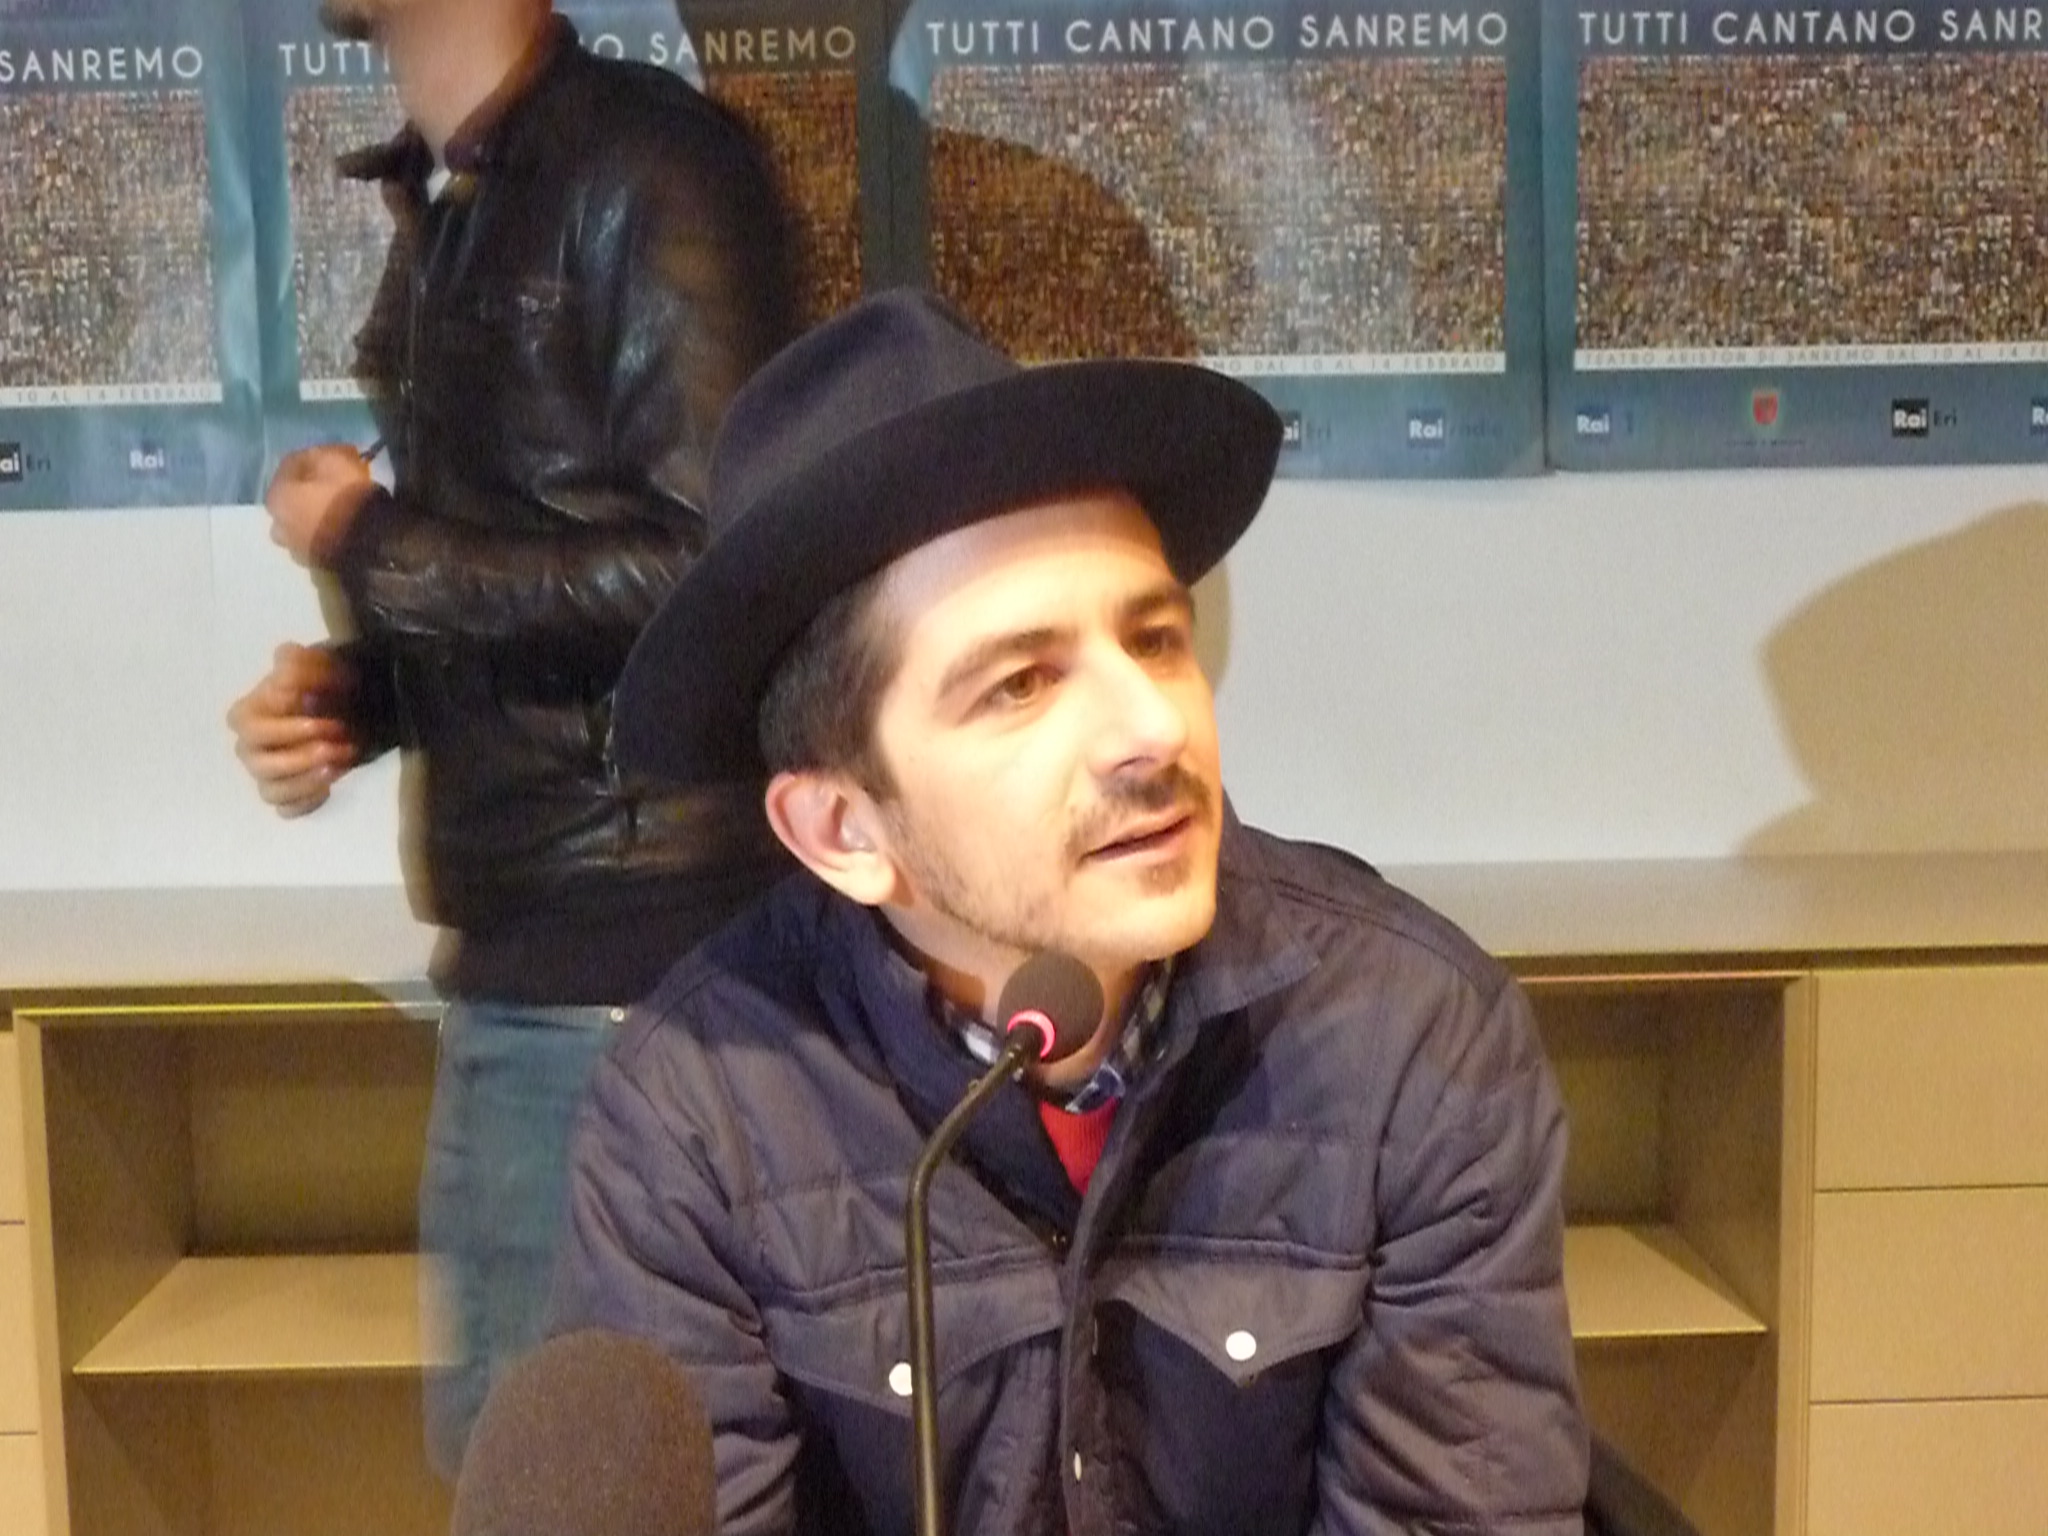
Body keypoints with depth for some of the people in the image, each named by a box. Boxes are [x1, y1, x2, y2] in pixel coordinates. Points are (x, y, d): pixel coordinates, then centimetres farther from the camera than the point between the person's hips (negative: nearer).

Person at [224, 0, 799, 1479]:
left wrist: (366, 547, -10)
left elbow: (718, 564, -19)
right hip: (515, 957, 8)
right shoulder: (440, 210, 14)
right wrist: (351, 687, 1)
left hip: (647, 959, -8)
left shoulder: (650, 162, -10)